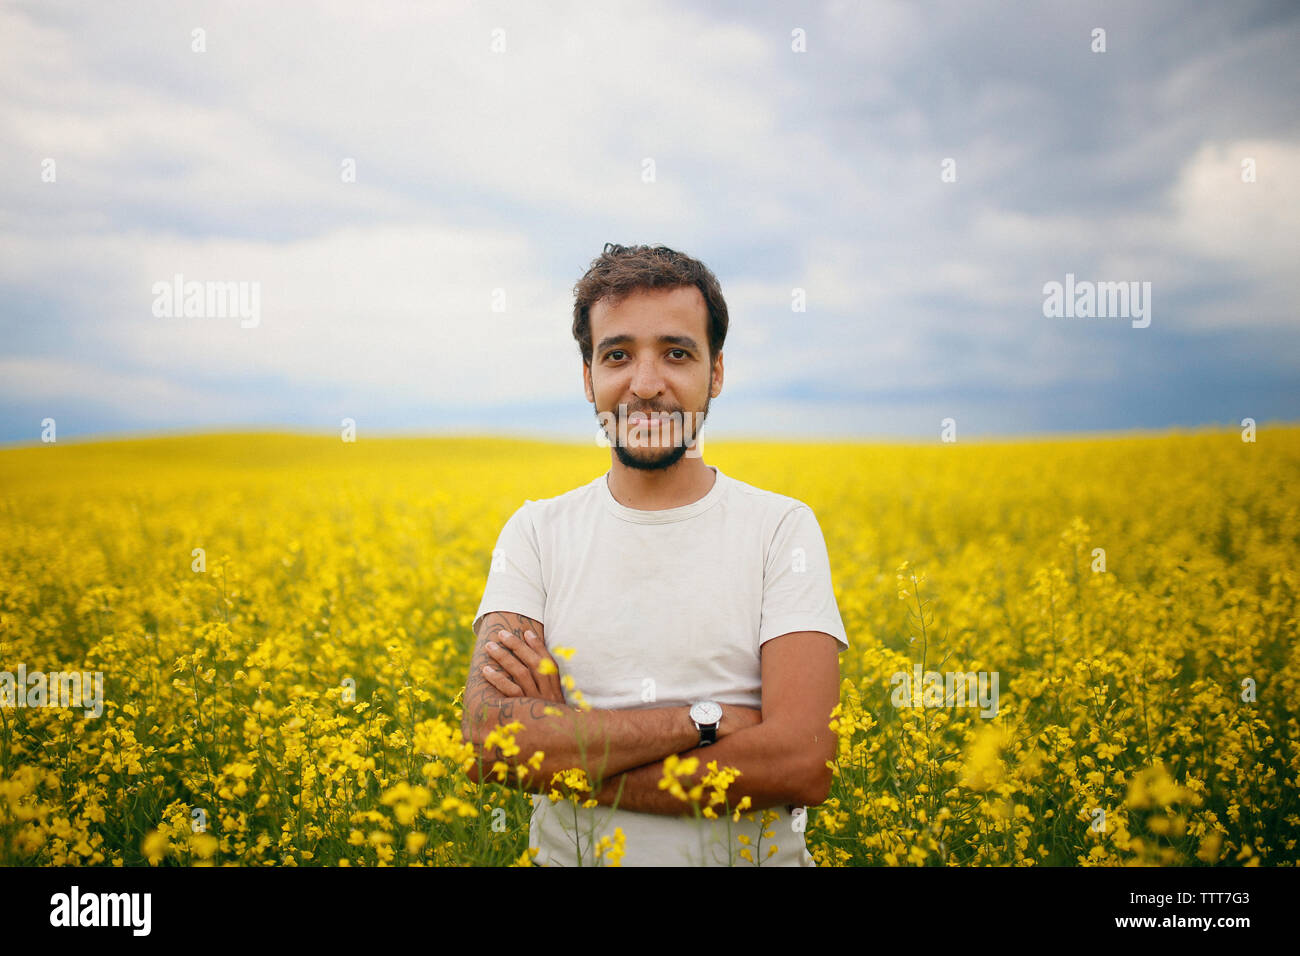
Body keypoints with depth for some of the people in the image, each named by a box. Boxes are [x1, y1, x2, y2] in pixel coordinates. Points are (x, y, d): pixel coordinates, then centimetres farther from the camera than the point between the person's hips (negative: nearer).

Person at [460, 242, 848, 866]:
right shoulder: (535, 533, 4)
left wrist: (567, 747, -11)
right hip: (569, 859, 2)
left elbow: (803, 764, -12)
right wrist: (704, 720, -13)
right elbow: (489, 742, -8)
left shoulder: (784, 528, 0)